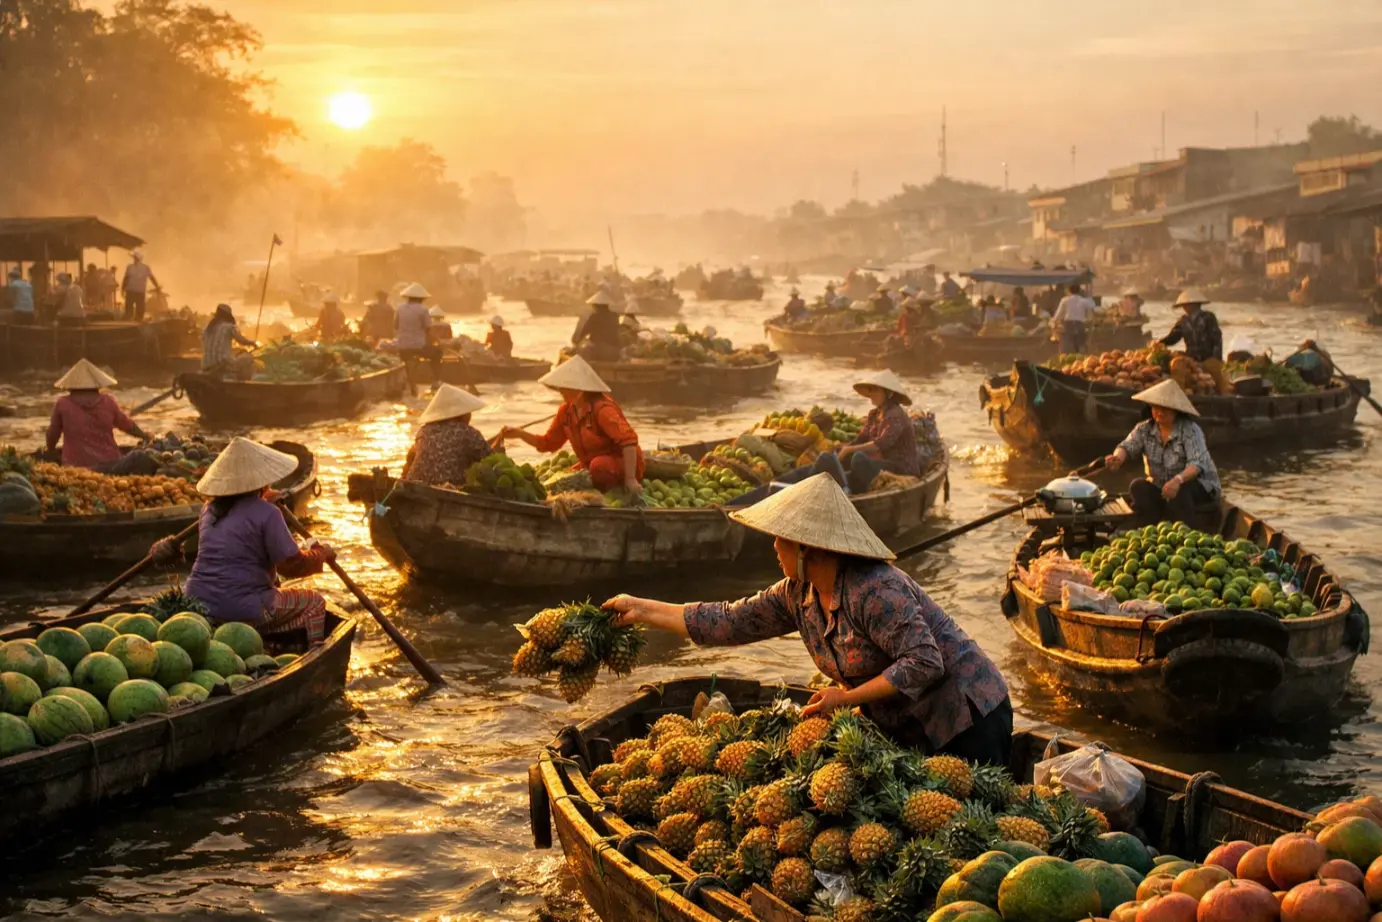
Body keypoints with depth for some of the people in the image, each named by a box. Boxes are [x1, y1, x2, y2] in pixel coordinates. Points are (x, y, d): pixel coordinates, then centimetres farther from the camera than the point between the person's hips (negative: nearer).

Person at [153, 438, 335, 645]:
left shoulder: (210, 510, 10)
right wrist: (321, 554, 7)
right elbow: (291, 566, -11)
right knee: (314, 603, 12)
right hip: (243, 611, -7)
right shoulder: (266, 513, -12)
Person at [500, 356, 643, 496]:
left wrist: (630, 479, -38)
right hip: (591, 466, 7)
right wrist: (519, 433, -4)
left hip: (623, 464, -7)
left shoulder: (601, 408, -24)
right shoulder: (566, 411, 0)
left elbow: (628, 440, -33)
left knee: (599, 465, -36)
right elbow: (548, 443, 11)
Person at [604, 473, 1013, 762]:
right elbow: (728, 621, 6)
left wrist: (846, 697, -25)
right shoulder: (798, 594, 1)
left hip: (965, 723, -8)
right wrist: (642, 610, 6)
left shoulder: (875, 591, -26)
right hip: (908, 732, 8)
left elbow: (925, 663, -28)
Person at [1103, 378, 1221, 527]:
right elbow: (1127, 446, -18)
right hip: (1160, 486, 4)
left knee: (1178, 493, -35)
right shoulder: (1144, 429, -2)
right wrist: (1118, 458, -45)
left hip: (1198, 485, -4)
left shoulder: (1190, 430, -17)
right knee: (1139, 487, -24)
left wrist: (1178, 480, -51)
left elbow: (1196, 464, -29)